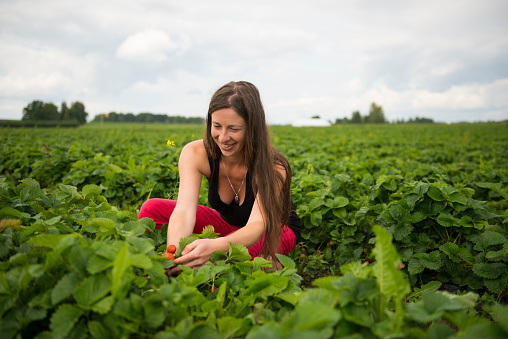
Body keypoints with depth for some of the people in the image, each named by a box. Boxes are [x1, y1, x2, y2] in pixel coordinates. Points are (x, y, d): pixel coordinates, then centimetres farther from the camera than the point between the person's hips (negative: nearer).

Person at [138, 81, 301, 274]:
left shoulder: (273, 167, -32)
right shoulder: (195, 153, -24)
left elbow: (258, 225, -42)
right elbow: (184, 210, -34)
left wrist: (215, 246, -63)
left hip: (275, 228, -3)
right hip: (227, 223, 4)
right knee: (152, 208, -17)